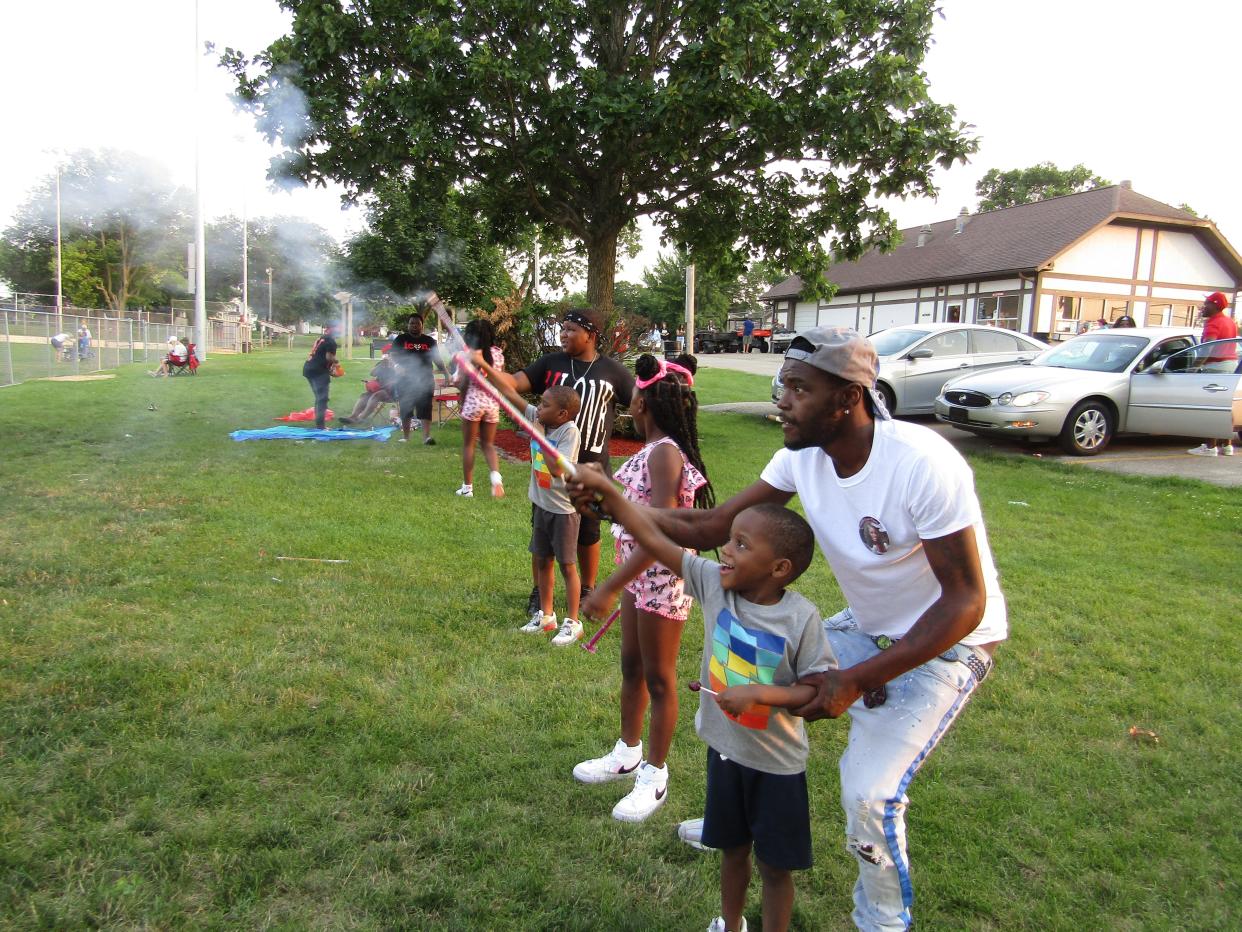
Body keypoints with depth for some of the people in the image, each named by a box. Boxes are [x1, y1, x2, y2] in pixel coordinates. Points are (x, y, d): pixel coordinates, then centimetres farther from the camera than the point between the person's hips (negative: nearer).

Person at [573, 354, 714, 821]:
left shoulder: (664, 453, -24)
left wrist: (610, 588, -27)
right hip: (640, 574, 9)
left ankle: (654, 777, 25)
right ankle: (627, 754, 41)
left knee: (658, 679, 7)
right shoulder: (654, 450, 4)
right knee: (631, 667, 22)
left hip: (662, 578, -9)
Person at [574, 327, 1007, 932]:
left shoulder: (922, 464, -31)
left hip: (947, 641, -7)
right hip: (864, 629, 7)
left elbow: (966, 602, -27)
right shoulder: (802, 456, -12)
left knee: (868, 792, -21)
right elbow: (712, 527, -8)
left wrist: (855, 681, -32)